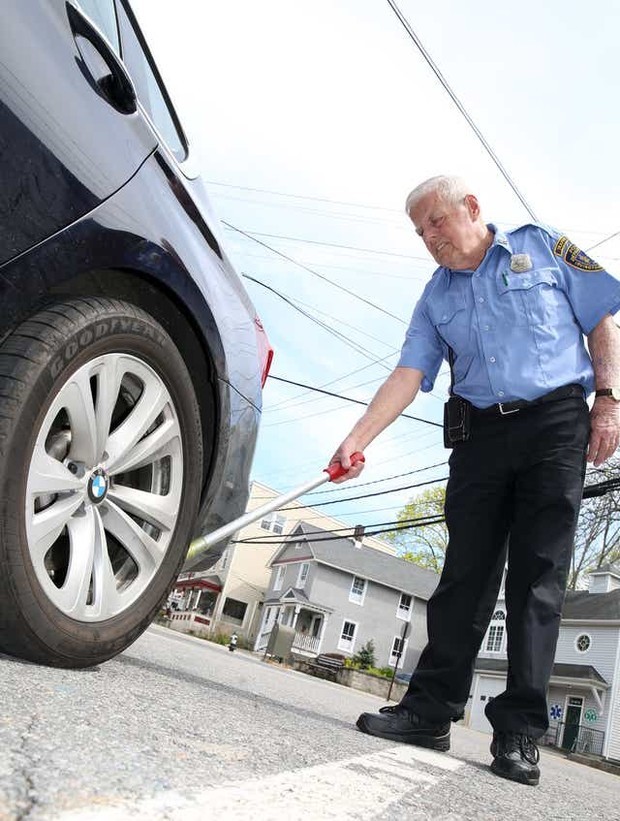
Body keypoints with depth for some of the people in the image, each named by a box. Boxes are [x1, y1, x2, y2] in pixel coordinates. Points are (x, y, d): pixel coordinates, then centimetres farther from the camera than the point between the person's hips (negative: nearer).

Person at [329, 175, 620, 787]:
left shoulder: (543, 247, 9)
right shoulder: (436, 297, 15)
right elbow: (407, 376, 4)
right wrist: (356, 439, -9)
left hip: (556, 421, -3)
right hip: (478, 433, 3)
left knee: (537, 578, -5)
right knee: (465, 573, 0)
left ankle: (519, 733, -1)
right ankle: (431, 708, 5)